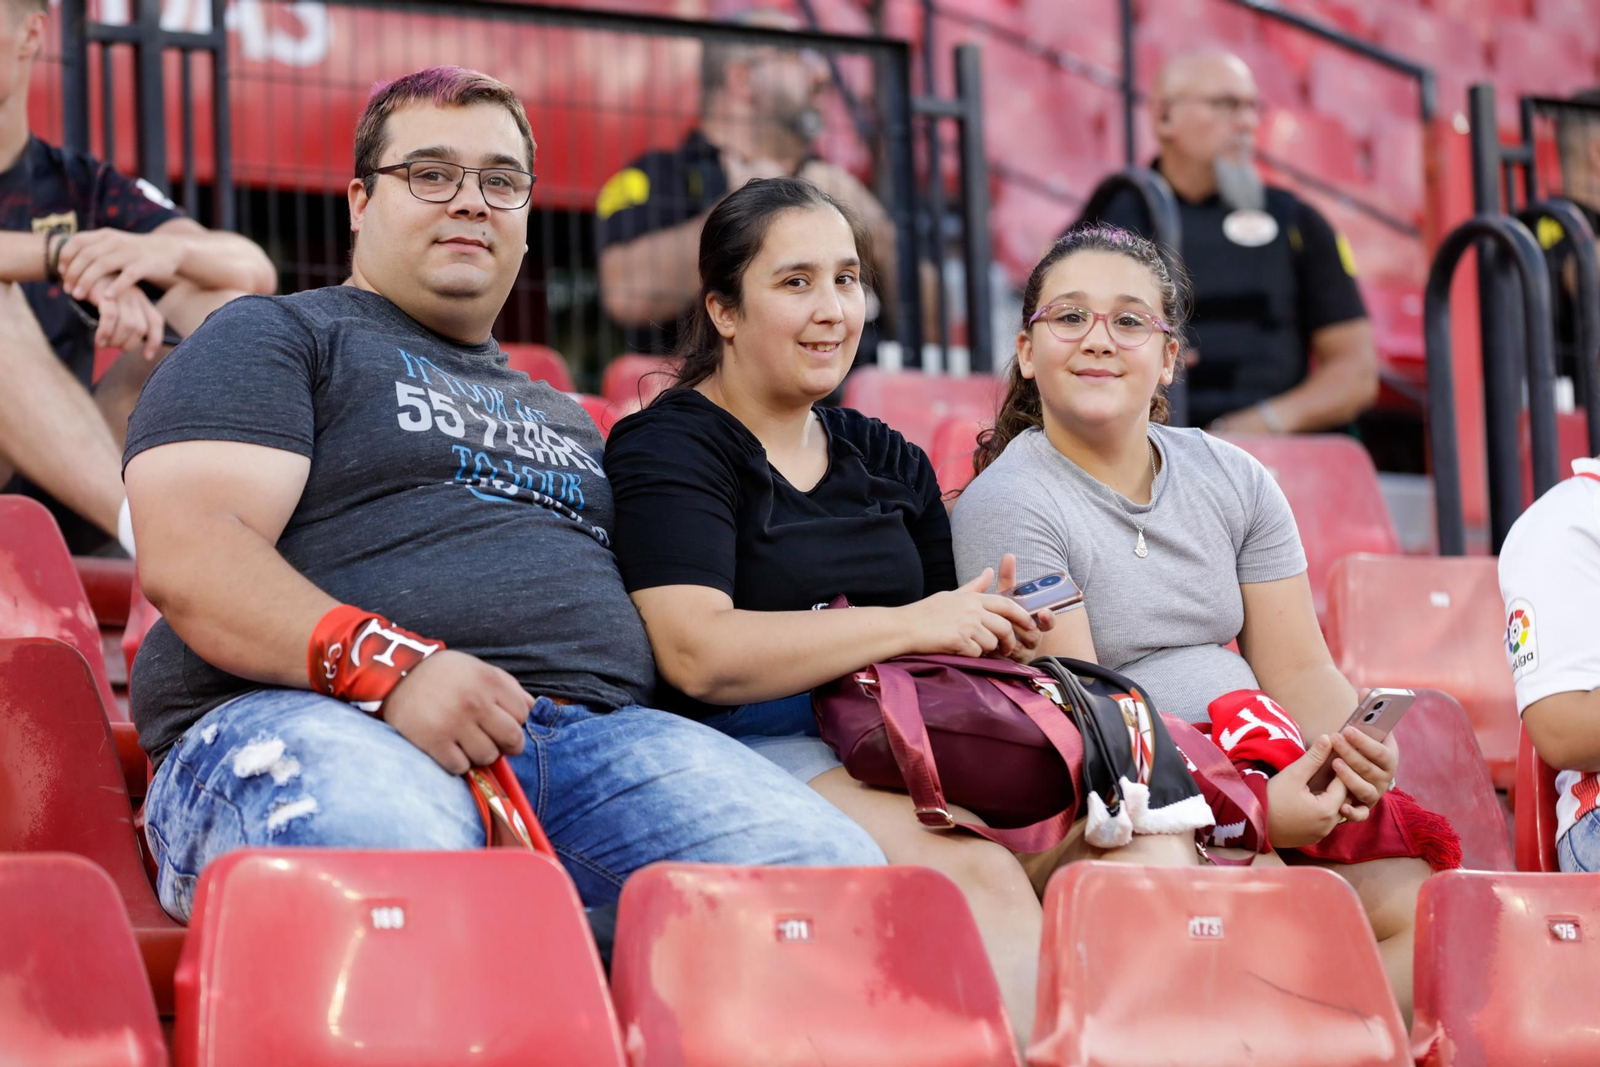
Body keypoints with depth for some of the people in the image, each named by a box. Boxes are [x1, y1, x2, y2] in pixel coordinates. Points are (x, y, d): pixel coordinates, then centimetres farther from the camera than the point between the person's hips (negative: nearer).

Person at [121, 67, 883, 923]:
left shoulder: (563, 417, 37)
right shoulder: (269, 339, 16)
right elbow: (185, 554, -2)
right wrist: (389, 668, -18)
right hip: (319, 716, -6)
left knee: (828, 866, -24)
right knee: (391, 865, -45)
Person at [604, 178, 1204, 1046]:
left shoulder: (890, 463, 23)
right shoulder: (670, 448, 1)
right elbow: (698, 656, -15)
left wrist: (995, 633, -3)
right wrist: (908, 625, -14)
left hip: (910, 748, 7)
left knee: (1151, 852, -19)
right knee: (980, 877, -33)